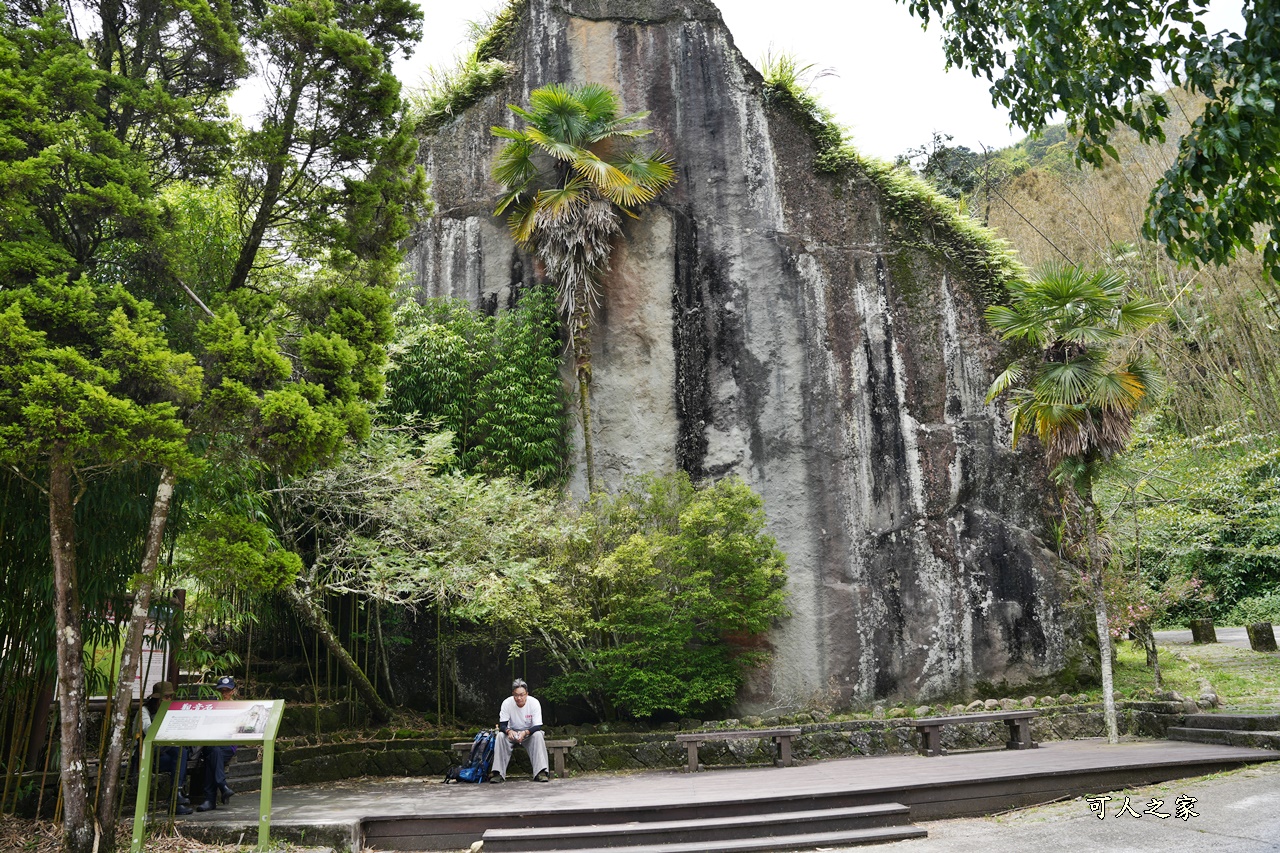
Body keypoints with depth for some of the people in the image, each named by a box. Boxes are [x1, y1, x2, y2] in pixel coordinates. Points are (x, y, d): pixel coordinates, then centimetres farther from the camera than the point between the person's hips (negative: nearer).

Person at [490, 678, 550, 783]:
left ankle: (540, 772, -33)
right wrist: (509, 731, -41)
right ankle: (498, 773, -27)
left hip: (530, 733, -1)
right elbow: (502, 725, -17)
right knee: (500, 736, -28)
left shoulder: (534, 703, -21)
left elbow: (538, 727, -23)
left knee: (538, 735, -32)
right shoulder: (507, 703, -18)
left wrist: (525, 733, -42)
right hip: (512, 732, 1)